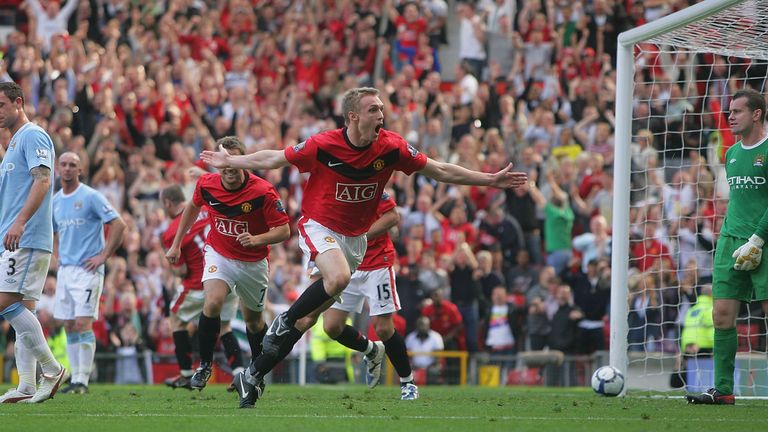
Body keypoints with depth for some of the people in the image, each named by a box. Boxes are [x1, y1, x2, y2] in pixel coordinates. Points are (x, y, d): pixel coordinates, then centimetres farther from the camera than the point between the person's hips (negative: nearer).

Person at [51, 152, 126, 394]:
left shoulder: (90, 197, -8)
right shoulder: (55, 201, 12)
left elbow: (119, 224, -11)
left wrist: (103, 256, -13)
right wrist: (57, 256, 14)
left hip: (87, 269, -7)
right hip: (65, 270, 7)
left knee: (83, 323, -13)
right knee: (69, 326, 6)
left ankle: (82, 380, -13)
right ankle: (75, 378, 11)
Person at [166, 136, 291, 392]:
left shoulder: (263, 192, -23)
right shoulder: (206, 184, -13)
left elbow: (284, 230, -18)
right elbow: (192, 208, 11)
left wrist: (257, 239, -36)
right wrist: (176, 244, 15)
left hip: (253, 262, -1)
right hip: (219, 254, 1)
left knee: (253, 320, 13)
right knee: (213, 303, -25)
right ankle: (205, 365, -10)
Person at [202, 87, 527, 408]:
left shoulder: (391, 147, -11)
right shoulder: (323, 146, -18)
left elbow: (439, 171, -1)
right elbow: (273, 159, -3)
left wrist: (491, 180, -2)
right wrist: (229, 162, 1)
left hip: (355, 237, 4)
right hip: (319, 227, -4)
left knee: (310, 316, 3)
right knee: (339, 277, -35)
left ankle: (253, 376, 11)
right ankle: (283, 321, -12)